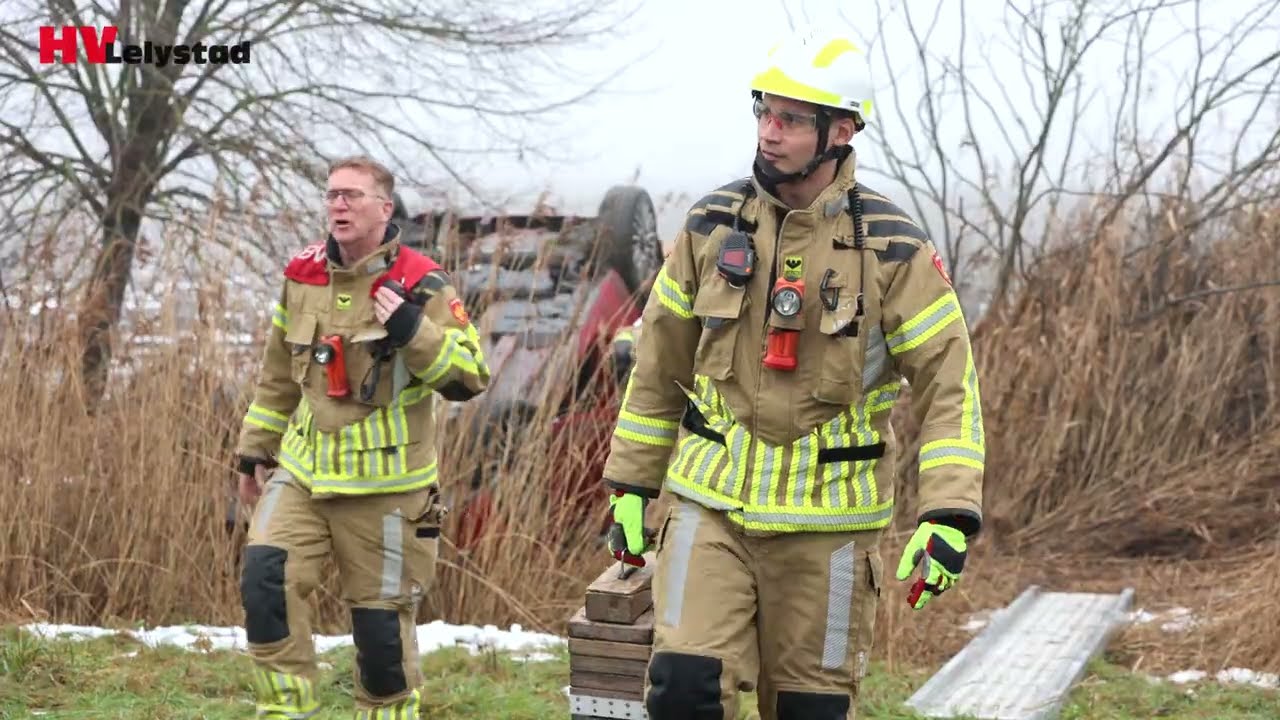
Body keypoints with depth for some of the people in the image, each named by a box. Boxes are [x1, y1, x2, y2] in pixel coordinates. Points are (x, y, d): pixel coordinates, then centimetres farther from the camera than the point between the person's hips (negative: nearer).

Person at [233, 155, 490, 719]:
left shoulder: (421, 285, -10)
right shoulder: (302, 277, 5)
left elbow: (470, 378, -13)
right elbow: (278, 377, 16)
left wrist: (414, 331, -27)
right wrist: (254, 451, 19)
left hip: (384, 483, -4)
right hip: (302, 471, 4)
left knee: (382, 622, 3)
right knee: (264, 580, -15)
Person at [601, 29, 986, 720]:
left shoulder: (892, 247, -7)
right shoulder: (712, 224, 2)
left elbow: (947, 381, -6)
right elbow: (659, 365, 10)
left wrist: (949, 514, -16)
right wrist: (630, 485, 11)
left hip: (825, 519, -1)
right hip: (711, 504, 2)